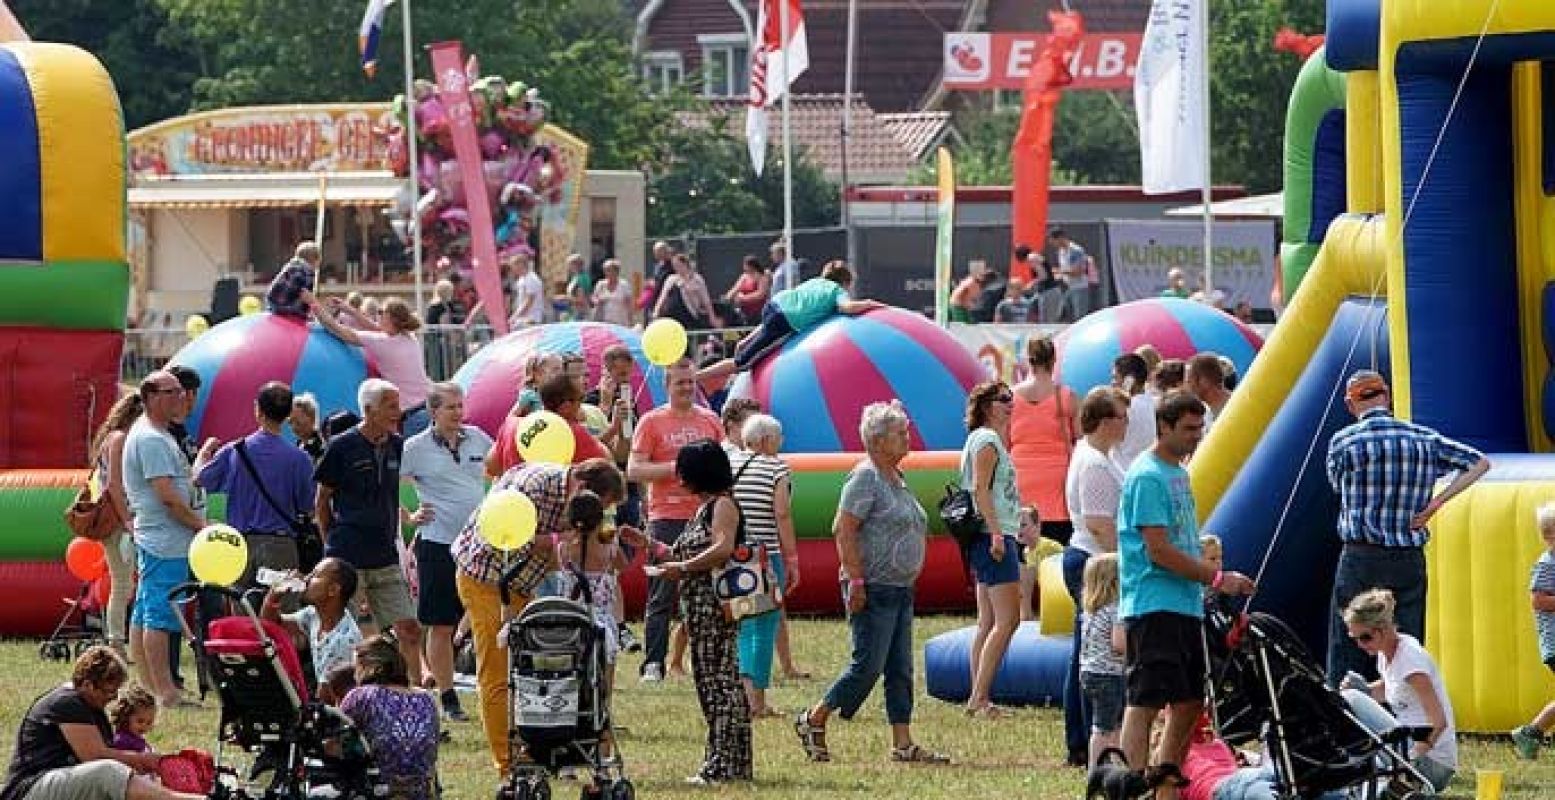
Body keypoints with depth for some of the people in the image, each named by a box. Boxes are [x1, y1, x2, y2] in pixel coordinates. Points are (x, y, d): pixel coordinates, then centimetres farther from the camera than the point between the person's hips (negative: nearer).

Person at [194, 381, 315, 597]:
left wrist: (205, 451, 29)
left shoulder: (233, 452, -5)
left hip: (241, 545, 1)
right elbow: (308, 510, 0)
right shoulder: (299, 459, -8)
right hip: (281, 546, -1)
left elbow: (199, 478, 9)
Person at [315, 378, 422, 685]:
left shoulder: (397, 447, 7)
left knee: (409, 630, -1)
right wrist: (333, 542, 3)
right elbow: (322, 500, 2)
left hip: (386, 556, 5)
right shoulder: (342, 447, -7)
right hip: (347, 558, -5)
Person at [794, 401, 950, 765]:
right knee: (868, 665, -8)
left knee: (900, 670, 6)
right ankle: (813, 721, 7)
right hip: (874, 591, -9)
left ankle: (903, 744, 6)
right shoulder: (866, 477, -13)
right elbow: (843, 529, -19)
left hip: (900, 588, 9)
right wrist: (856, 580, -23)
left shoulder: (897, 478, 15)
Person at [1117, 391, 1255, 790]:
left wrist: (1212, 579, 16)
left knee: (1189, 705, 13)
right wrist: (1217, 578, -16)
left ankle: (1169, 789, 21)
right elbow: (1158, 551, -18)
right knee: (1145, 704, -10)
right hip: (1153, 605, -10)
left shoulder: (1179, 473, 17)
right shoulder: (1147, 477, -12)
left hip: (1185, 607, 10)